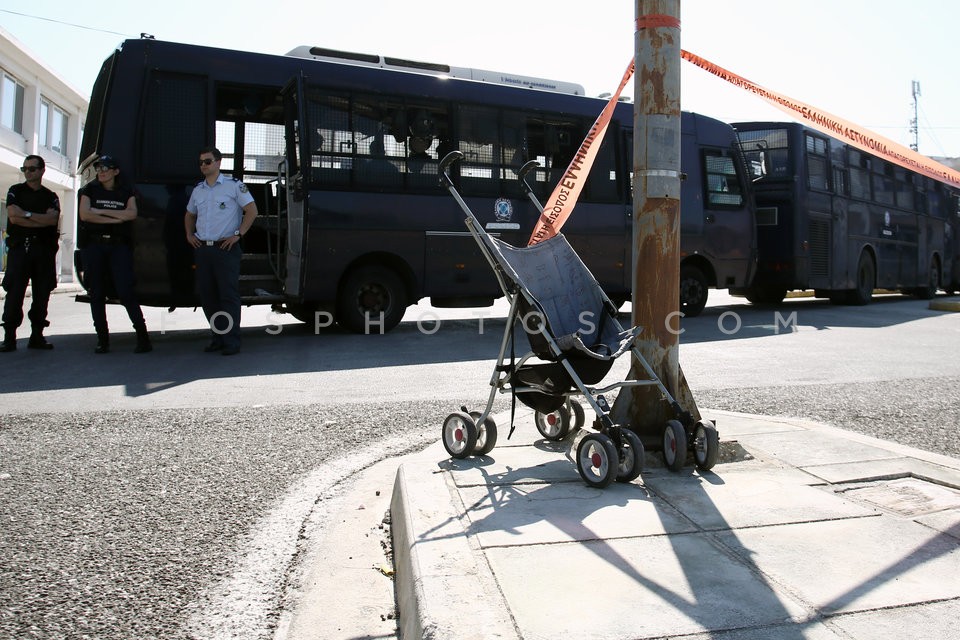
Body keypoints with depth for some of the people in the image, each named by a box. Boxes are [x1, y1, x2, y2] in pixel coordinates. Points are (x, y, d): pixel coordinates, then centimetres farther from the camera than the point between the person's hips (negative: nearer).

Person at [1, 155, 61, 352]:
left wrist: (26, 214, -9)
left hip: (44, 249, 2)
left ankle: (37, 336, 7)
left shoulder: (50, 196, 15)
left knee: (42, 295, 1)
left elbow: (52, 219, -4)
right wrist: (42, 221, -6)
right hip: (19, 247, -2)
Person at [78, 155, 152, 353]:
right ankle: (102, 340, 7)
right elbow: (85, 214, -5)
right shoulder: (89, 190, 10)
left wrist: (101, 211, -7)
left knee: (126, 292, -10)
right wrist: (114, 219, -7)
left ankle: (143, 337, -8)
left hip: (119, 245, -1)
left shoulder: (126, 192, 10)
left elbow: (132, 213, -7)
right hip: (93, 245, 2)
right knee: (97, 294, 2)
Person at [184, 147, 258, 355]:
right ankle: (218, 337, 19)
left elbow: (251, 210, -5)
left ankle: (232, 341, -3)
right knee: (206, 295, 8)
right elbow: (190, 214, 30)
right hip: (202, 250, 6)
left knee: (229, 295, -6)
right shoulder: (198, 189, 16)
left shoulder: (233, 185, -2)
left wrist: (238, 234, -11)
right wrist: (189, 234, 14)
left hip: (226, 248, -6)